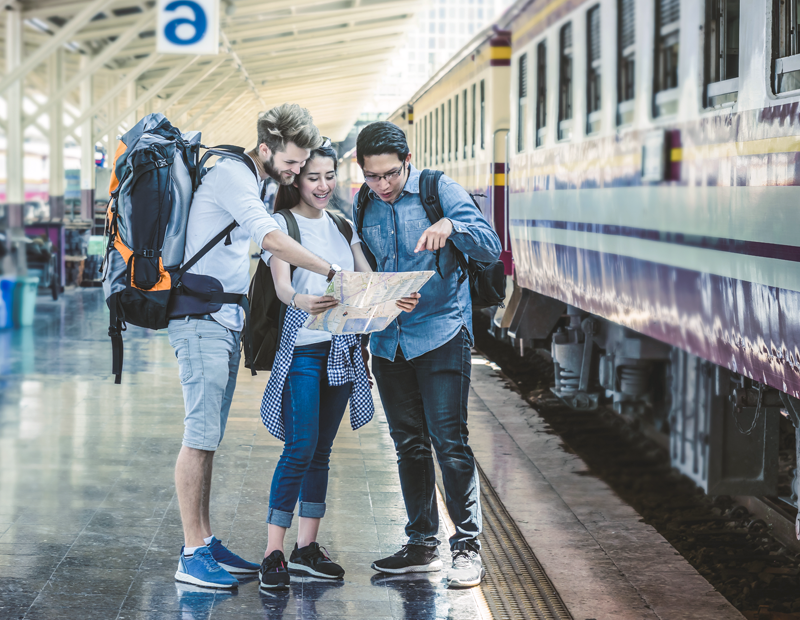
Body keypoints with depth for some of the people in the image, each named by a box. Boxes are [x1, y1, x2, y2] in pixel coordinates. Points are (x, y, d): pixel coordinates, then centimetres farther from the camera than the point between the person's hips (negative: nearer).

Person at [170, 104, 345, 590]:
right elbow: (271, 238, -24)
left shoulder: (255, 184, 18)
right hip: (202, 319, -10)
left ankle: (206, 543, 14)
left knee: (209, 438, 10)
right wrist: (331, 272, -21)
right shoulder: (231, 175, -12)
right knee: (200, 436, -10)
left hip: (227, 320, 10)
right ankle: (192, 556, -8)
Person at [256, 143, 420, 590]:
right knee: (300, 448, -12)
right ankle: (273, 554, -9)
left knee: (322, 450, 8)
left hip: (341, 347, 6)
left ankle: (307, 549, 14)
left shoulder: (344, 226, 15)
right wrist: (301, 301, -40)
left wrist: (397, 298, -14)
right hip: (301, 346, -5)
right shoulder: (282, 223, -3)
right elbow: (281, 284, -17)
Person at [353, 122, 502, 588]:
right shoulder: (365, 207, 9)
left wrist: (451, 226, -29)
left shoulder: (439, 190, -6)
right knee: (409, 444, 10)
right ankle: (423, 544, 20)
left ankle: (468, 547, -4)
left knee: (449, 440, -10)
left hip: (440, 334, -5)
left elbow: (491, 248, -12)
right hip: (389, 339, 5)